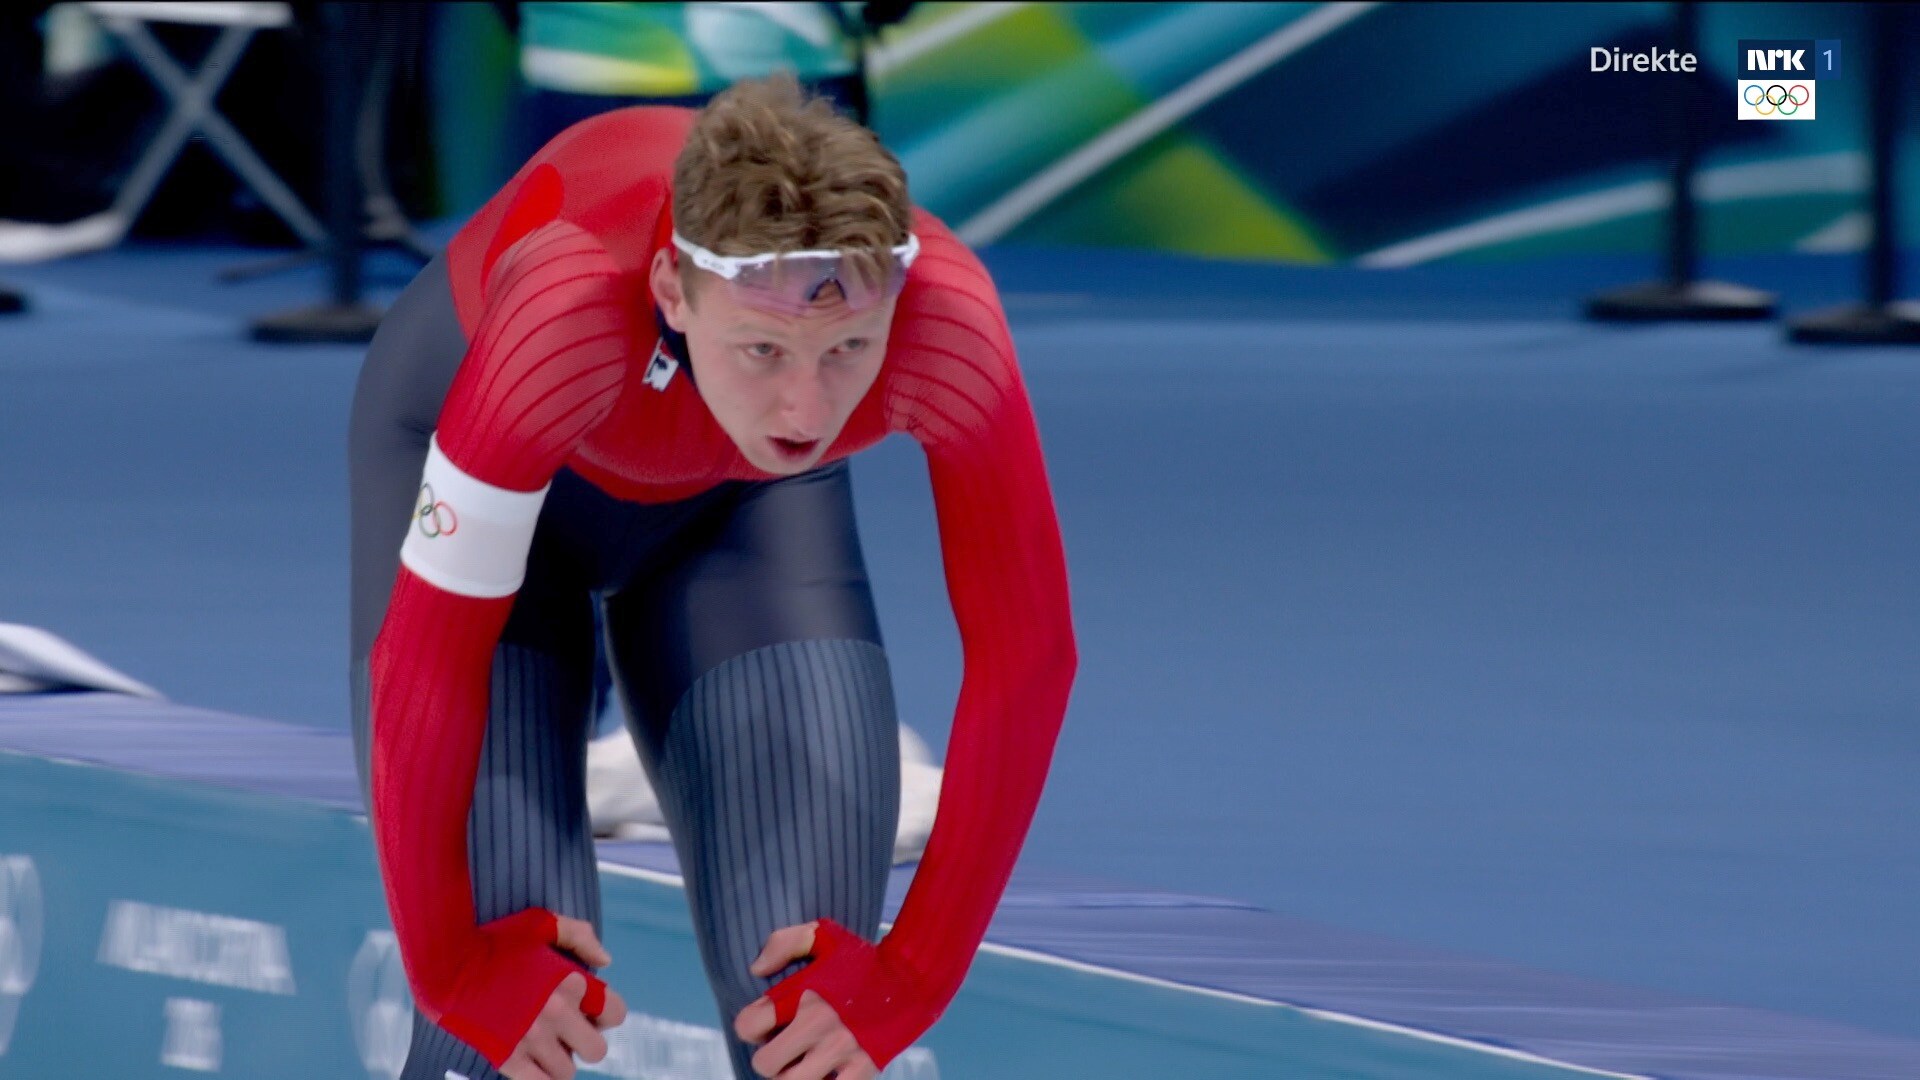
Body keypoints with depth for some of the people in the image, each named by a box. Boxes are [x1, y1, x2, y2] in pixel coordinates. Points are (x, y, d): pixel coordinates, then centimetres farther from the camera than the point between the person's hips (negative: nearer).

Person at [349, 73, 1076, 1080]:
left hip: (743, 504, 2)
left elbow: (1026, 655, -24)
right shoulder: (568, 309, -44)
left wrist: (907, 981, -20)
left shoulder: (945, 324, -37)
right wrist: (453, 969, -22)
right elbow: (427, 656, -33)